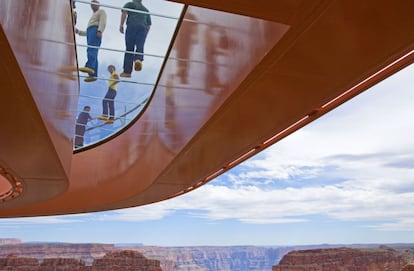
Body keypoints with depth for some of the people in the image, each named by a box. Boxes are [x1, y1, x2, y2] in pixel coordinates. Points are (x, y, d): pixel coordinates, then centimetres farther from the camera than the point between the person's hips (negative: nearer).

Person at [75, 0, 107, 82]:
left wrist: (100, 31, -22)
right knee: (93, 52, -6)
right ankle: (93, 74, -18)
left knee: (91, 50, -29)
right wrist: (79, 32, 27)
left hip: (95, 30, -8)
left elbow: (103, 21, -5)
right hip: (90, 32, 8)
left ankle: (90, 67, -50)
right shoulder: (93, 16, 42)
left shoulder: (101, 11, 18)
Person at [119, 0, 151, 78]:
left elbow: (124, 12, 2)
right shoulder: (146, 10, 33)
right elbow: (149, 25, 27)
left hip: (132, 26, -3)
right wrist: (145, 35, 31)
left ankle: (127, 71, -10)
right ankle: (139, 59, -44)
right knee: (140, 47, -10)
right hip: (143, 27, 3)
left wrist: (121, 25, -1)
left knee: (129, 48, -4)